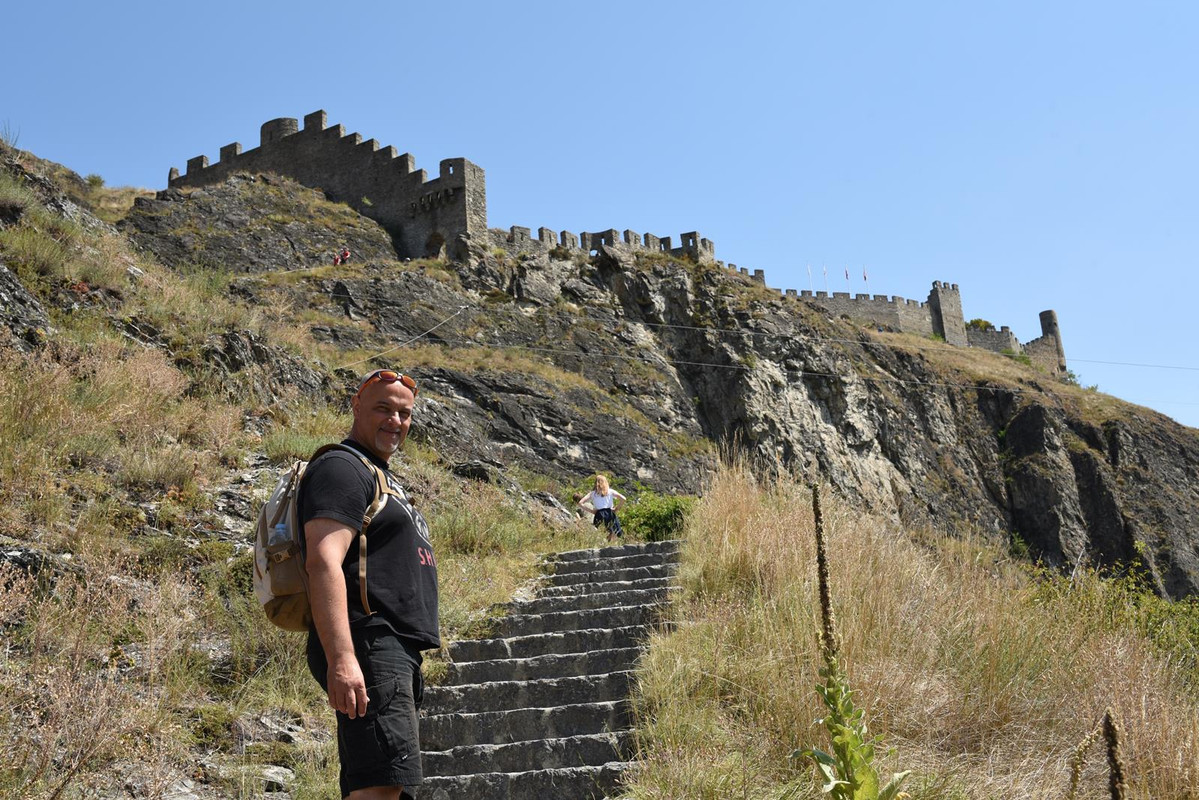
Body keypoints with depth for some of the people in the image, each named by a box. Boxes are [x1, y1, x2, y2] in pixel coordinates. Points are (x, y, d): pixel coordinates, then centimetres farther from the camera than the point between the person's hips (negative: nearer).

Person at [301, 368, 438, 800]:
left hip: (394, 655, 10)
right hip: (367, 649, -10)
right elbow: (323, 562, -20)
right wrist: (341, 659, -30)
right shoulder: (341, 468, -6)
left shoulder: (380, 476, 26)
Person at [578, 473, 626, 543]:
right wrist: (617, 509, 6)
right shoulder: (610, 491, 9)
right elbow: (623, 498, -4)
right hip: (610, 514, -1)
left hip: (599, 515, 1)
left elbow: (580, 503, 1)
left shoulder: (592, 493, 10)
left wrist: (592, 510, 6)